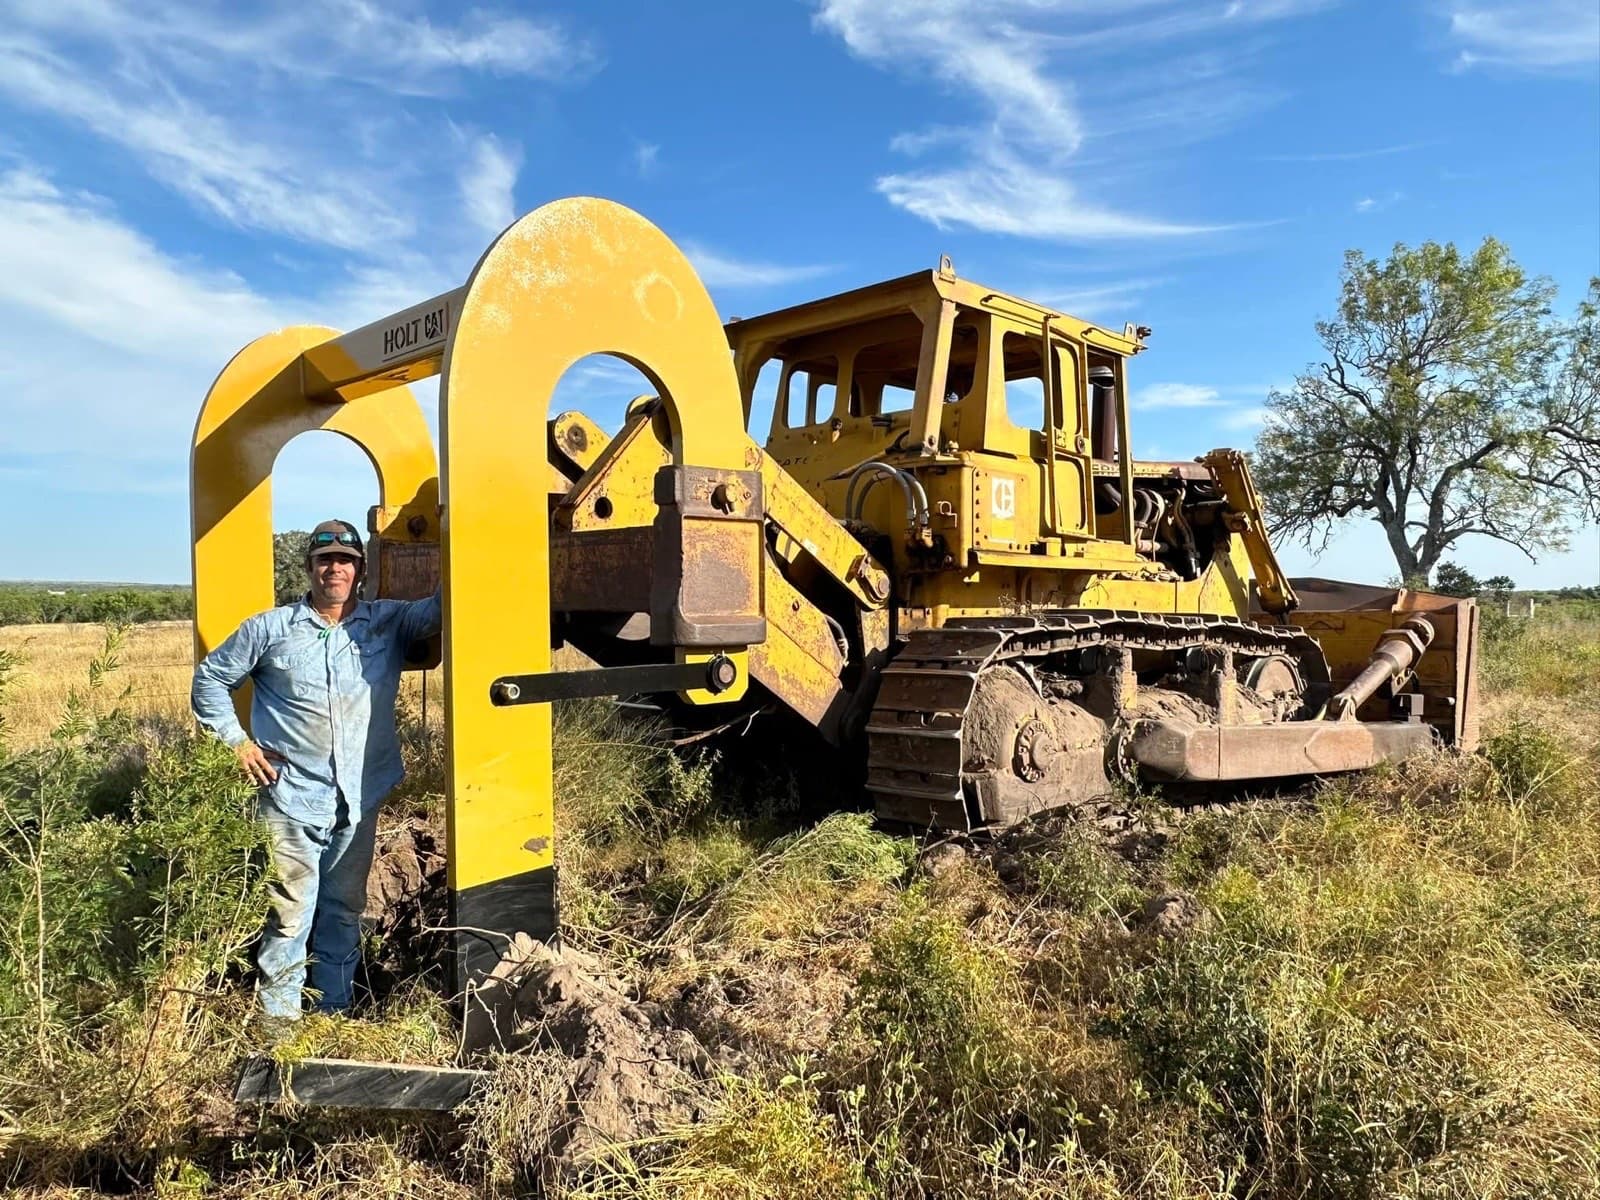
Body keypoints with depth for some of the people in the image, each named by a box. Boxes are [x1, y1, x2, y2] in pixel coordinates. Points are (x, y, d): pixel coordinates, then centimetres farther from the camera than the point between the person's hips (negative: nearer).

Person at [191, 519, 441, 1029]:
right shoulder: (270, 628, 1)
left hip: (361, 797, 3)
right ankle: (278, 1016, 14)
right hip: (292, 797, -3)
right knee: (290, 911, -2)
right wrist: (237, 741, 1)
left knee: (345, 908, 15)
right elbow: (210, 677, 10)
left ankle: (335, 1013, 29)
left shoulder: (390, 621, 4)